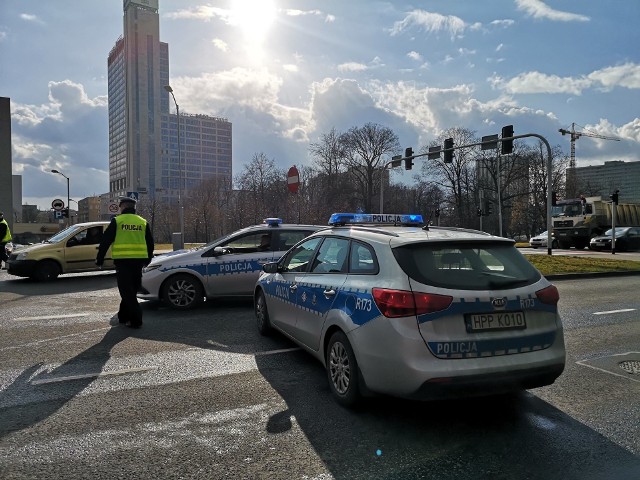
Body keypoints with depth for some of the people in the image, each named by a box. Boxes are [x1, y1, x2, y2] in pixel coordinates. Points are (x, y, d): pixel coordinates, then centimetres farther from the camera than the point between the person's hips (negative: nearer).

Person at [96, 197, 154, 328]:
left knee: (127, 291, -2)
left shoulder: (117, 221, -1)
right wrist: (147, 259, 29)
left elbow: (105, 241, -2)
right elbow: (150, 243, 16)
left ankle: (136, 320, -8)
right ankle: (123, 316, 25)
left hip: (122, 261, -4)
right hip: (138, 261, 4)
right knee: (132, 290, 15)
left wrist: (99, 259, 6)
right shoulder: (143, 222, 10)